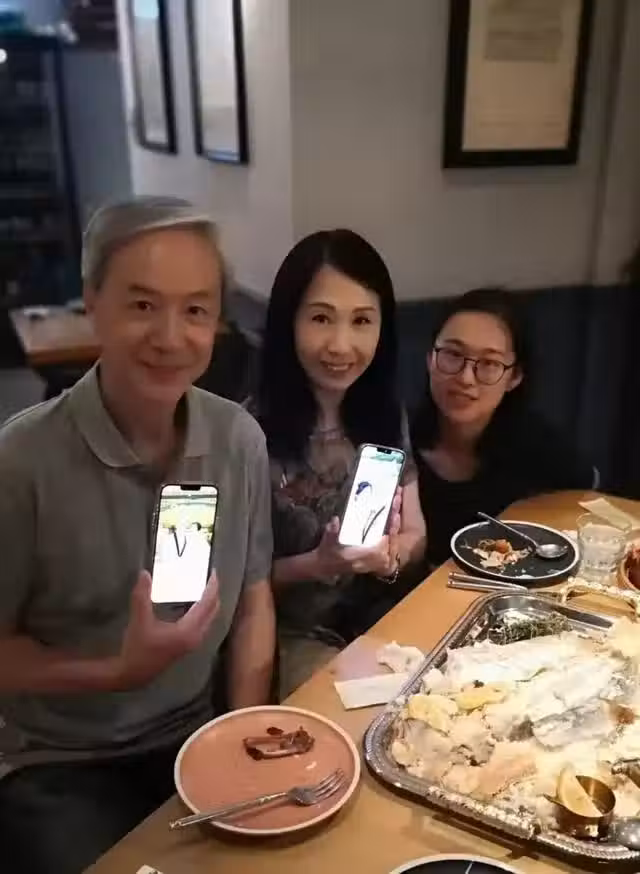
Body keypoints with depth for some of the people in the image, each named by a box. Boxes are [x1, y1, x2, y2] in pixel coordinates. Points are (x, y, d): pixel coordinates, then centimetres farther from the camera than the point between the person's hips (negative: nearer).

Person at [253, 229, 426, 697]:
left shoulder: (386, 414, -2)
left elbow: (415, 534, 5)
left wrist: (390, 555, -17)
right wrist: (317, 564, -26)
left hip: (382, 613, 5)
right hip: (292, 634, -4)